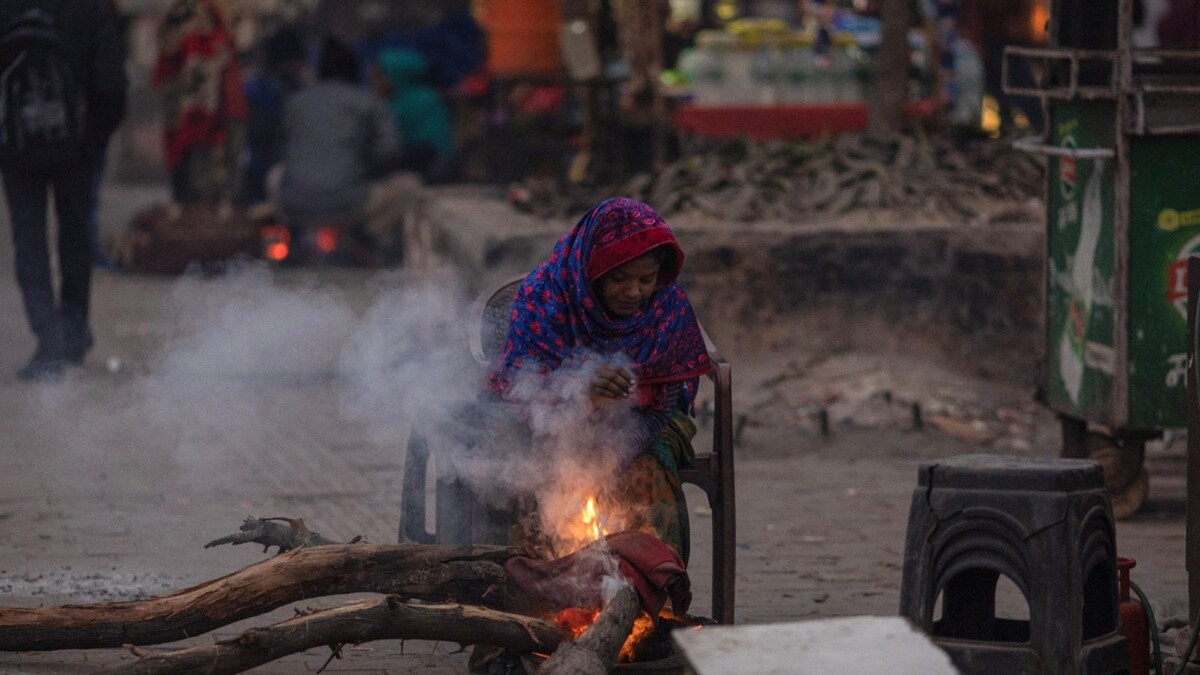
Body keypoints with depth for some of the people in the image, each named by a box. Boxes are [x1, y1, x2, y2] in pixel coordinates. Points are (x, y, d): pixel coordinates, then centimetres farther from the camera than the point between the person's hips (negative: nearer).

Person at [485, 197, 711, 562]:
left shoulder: (671, 306, -4)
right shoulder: (545, 292, -12)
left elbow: (675, 399, 1)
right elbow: (518, 388, -18)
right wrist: (583, 387, -40)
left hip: (637, 440, 2)